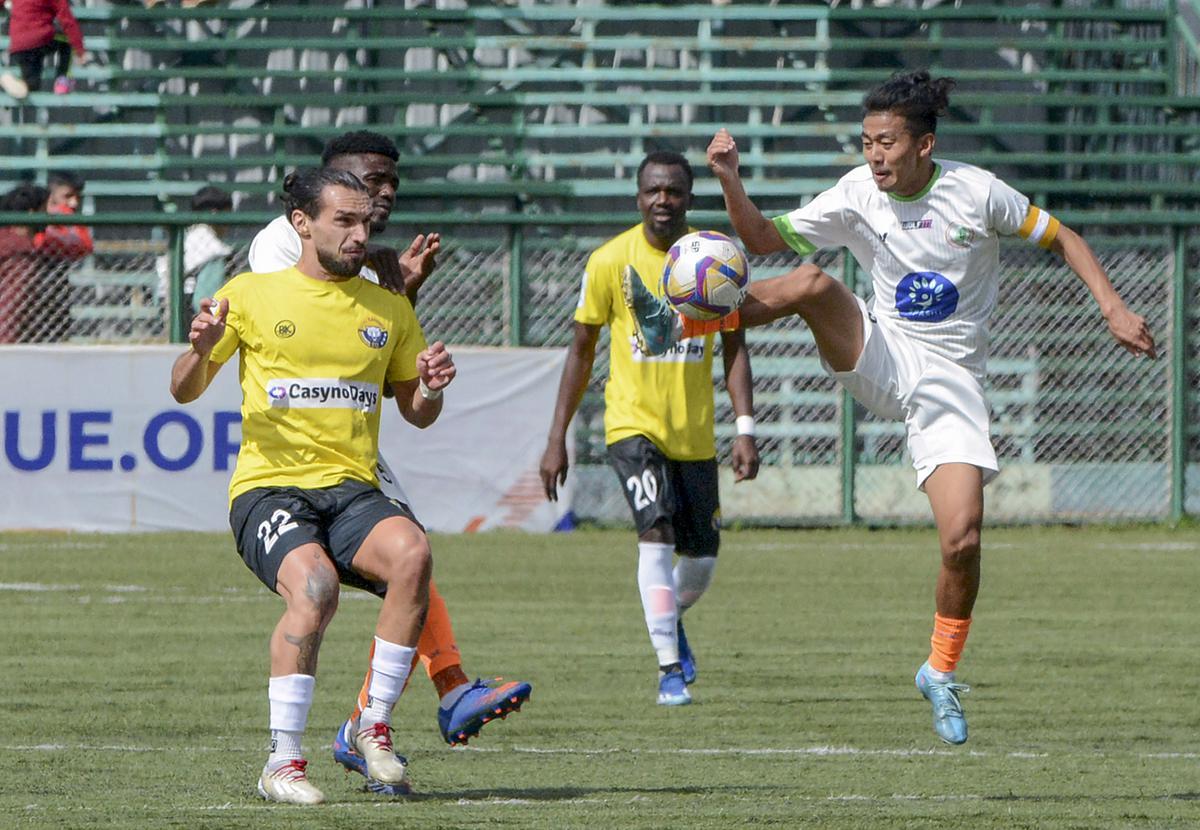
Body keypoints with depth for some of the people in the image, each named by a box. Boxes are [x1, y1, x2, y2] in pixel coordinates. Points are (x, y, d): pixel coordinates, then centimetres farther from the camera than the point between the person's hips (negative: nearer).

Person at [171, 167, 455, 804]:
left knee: (411, 552, -31)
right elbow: (184, 392, 8)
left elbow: (416, 413, 23)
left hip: (352, 489, 3)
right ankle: (283, 763, -22)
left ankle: (373, 727, -16)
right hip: (268, 489, -3)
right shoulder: (251, 295, 6)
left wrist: (432, 388, -1)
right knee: (314, 585, -34)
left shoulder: (388, 310, 15)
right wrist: (200, 350, -14)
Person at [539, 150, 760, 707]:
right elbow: (581, 351, 2)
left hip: (695, 433, 3)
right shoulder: (610, 261, -6)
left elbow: (733, 346, 2)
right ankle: (669, 668, -18)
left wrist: (745, 428, -8)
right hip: (632, 424, -3)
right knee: (656, 532, -22)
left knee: (702, 557, 7)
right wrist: (557, 438, 0)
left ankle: (670, 617, 42)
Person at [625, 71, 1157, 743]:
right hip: (879, 355, 2)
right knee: (812, 283, -29)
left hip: (950, 379, -1)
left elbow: (1061, 238, 1)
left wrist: (1115, 310, -9)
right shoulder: (858, 195, -4)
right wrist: (730, 180, -20)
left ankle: (943, 673, 8)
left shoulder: (976, 191, -10)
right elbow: (762, 239, -2)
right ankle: (676, 326, -24)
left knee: (963, 540, -14)